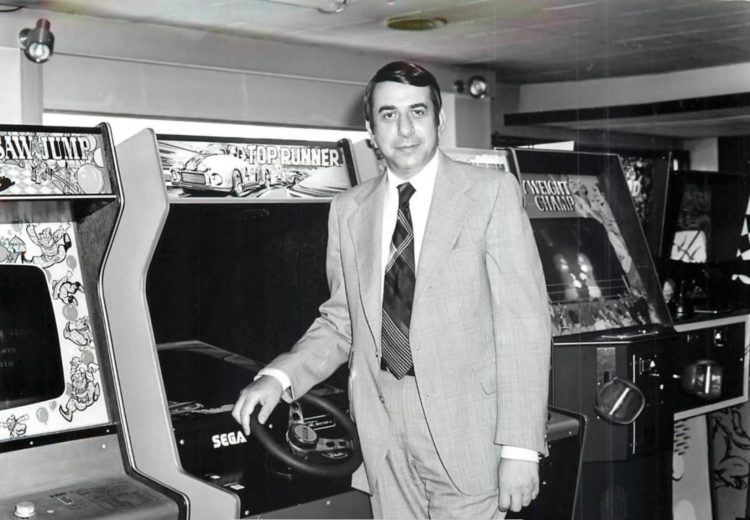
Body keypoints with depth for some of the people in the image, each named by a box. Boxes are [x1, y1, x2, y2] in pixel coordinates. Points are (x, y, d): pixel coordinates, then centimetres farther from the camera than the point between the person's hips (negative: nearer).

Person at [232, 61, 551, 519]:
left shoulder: (492, 192, -3)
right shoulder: (349, 210, 9)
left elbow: (524, 322, -7)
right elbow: (341, 322, 13)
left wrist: (521, 447, -12)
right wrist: (280, 377, -5)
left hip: (466, 429, -3)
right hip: (384, 437, 4)